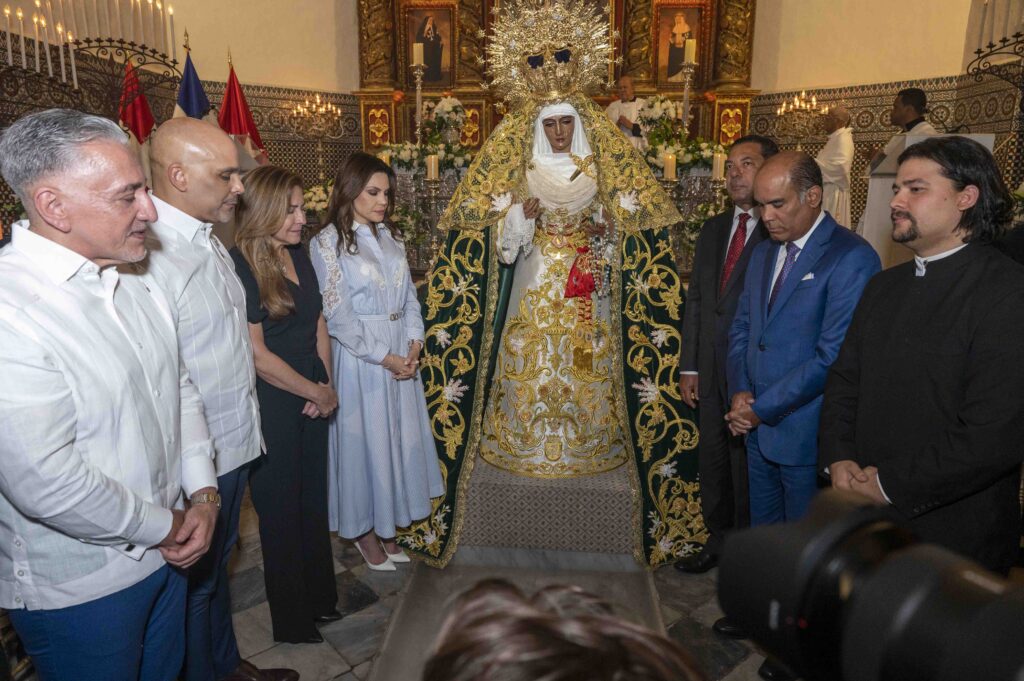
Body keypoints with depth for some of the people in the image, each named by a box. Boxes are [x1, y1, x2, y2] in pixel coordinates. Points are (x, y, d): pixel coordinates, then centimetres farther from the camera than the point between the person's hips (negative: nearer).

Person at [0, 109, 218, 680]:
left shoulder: (136, 283, 1)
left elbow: (180, 388, 6)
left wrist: (203, 493, -4)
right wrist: (164, 527, -14)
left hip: (165, 549, 7)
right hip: (79, 588, -6)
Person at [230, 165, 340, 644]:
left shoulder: (298, 255, 5)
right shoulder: (238, 267, -16)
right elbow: (256, 353, -19)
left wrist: (327, 386, -1)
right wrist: (317, 392, -10)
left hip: (312, 400, 6)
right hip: (270, 404, -6)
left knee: (313, 499, 18)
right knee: (281, 509, 10)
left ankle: (320, 597, 38)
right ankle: (292, 619, 31)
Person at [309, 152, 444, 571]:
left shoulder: (391, 236, 10)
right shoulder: (328, 242, -9)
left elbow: (409, 294, 10)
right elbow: (338, 315, -13)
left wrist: (414, 343, -5)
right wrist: (384, 357, -15)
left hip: (402, 353, 6)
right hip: (359, 355, -6)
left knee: (398, 437, 12)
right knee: (363, 439, 6)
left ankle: (385, 526, 29)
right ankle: (362, 530, 25)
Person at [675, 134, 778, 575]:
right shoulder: (713, 230, 13)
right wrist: (689, 366, 10)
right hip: (712, 372, 7)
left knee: (748, 463, 7)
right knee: (713, 459, 17)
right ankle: (718, 539, 36)